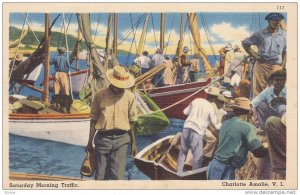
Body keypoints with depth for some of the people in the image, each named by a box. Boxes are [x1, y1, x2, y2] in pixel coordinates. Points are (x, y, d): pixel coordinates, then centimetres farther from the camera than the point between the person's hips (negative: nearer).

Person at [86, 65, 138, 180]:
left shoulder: (129, 97, 3)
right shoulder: (100, 95, 0)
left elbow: (131, 122, 9)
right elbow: (94, 120, 5)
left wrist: (133, 143, 9)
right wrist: (90, 141, 5)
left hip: (121, 139, 0)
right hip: (102, 138, 0)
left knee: (117, 175, -5)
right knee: (101, 175, 7)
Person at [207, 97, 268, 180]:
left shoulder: (226, 122, 10)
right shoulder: (247, 127, -11)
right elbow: (258, 152, -13)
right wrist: (268, 149, 7)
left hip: (214, 165, 8)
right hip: (224, 170, -8)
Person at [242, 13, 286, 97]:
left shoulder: (284, 35, 7)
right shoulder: (260, 34, 4)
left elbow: (285, 52, 10)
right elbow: (245, 43, 9)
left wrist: (282, 67, -1)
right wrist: (255, 56, 1)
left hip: (277, 66, 1)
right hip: (261, 65, 0)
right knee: (258, 91, 1)